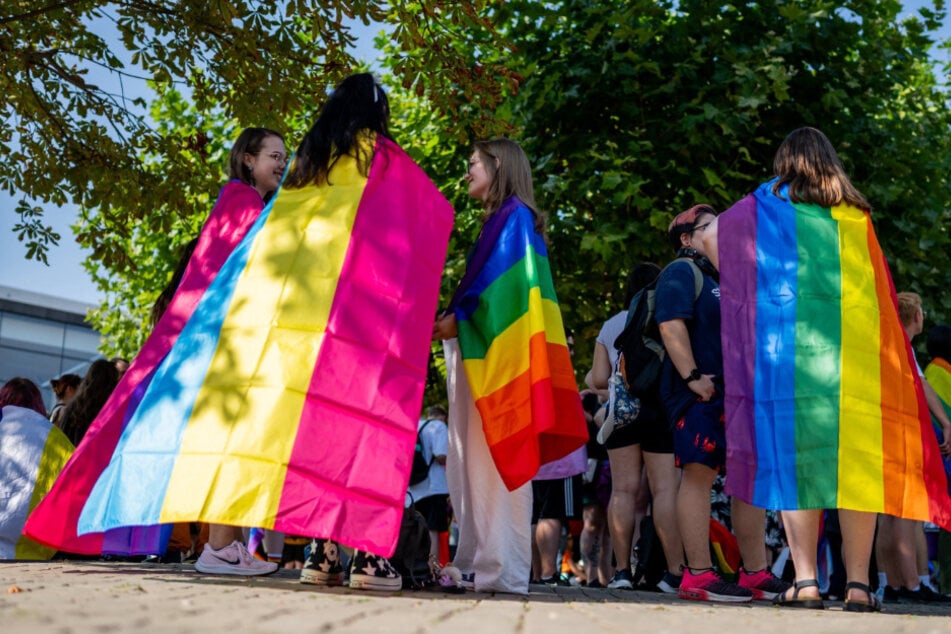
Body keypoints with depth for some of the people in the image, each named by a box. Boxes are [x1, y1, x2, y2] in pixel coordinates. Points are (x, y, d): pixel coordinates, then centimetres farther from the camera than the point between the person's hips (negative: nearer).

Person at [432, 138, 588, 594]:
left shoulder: (514, 214, -3)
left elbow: (498, 279, -15)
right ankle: (477, 563, 9)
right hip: (481, 355, 10)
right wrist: (453, 321, 12)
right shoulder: (499, 220, 24)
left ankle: (503, 569, -9)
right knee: (471, 462, 7)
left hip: (496, 356, -10)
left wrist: (456, 316, -10)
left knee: (494, 458, -11)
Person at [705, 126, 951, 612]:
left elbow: (709, 236, 18)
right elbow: (882, 296, 19)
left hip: (790, 346, -2)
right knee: (857, 460, 2)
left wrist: (745, 286, 27)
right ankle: (858, 583, 1)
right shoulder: (857, 214, 17)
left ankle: (805, 581, -7)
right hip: (857, 353, 2)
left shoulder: (768, 205, 11)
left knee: (794, 456, -3)